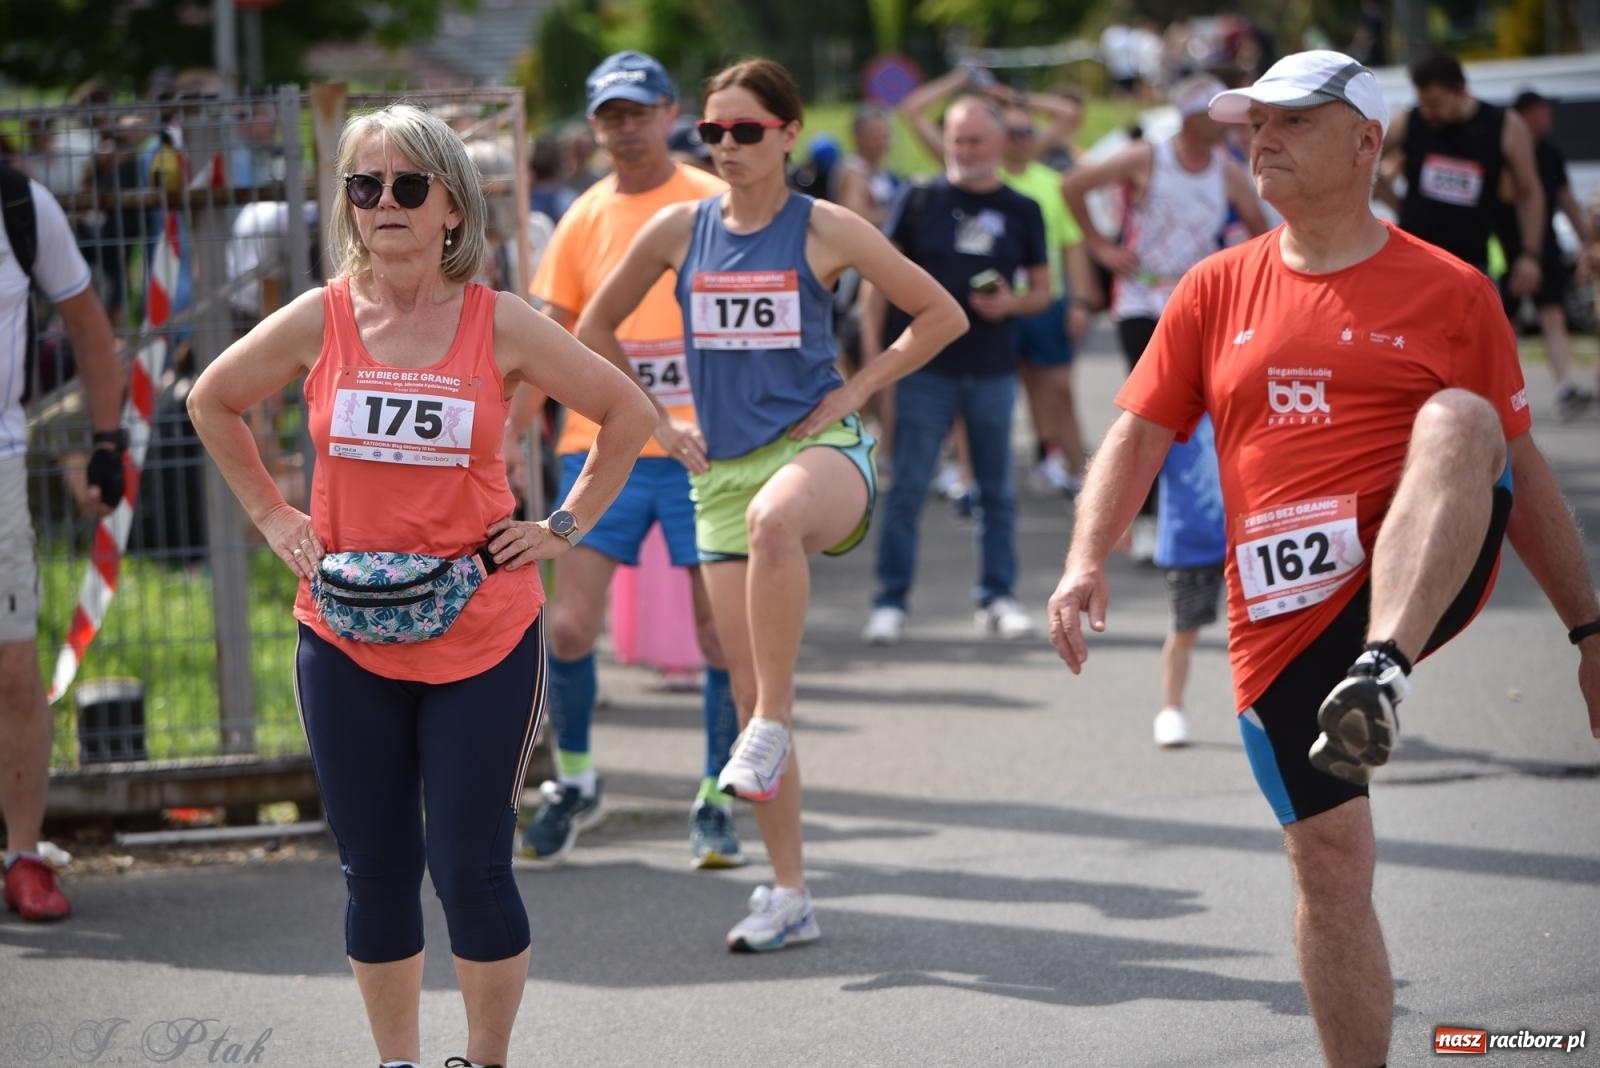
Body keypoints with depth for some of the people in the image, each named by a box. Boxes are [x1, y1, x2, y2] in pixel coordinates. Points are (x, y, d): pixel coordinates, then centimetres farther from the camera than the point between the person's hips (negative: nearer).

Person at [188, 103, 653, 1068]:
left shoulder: (501, 325, -5)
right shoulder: (318, 321, 0)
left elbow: (628, 412, 6)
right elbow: (213, 404, 17)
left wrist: (564, 527, 2)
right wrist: (271, 515, 11)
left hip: (482, 639, -2)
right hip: (345, 639, 2)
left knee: (470, 868, -4)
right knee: (377, 873, 8)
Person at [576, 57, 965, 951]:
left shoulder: (825, 231, -2)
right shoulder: (680, 230, 6)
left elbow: (942, 315, 4)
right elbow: (594, 330, 19)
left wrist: (855, 391, -2)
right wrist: (657, 422, 12)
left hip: (820, 448, -4)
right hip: (723, 468, 4)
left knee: (773, 518, -42)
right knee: (747, 685, 1)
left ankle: (774, 729, -30)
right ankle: (789, 896, 8)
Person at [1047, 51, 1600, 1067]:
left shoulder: (1450, 290, 5)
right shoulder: (1216, 291, 12)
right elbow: (1138, 435, 9)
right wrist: (1087, 559, -9)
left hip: (1426, 575, -3)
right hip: (1283, 615, 3)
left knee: (1456, 421, -32)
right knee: (1328, 866, 1)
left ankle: (1383, 674, -49)